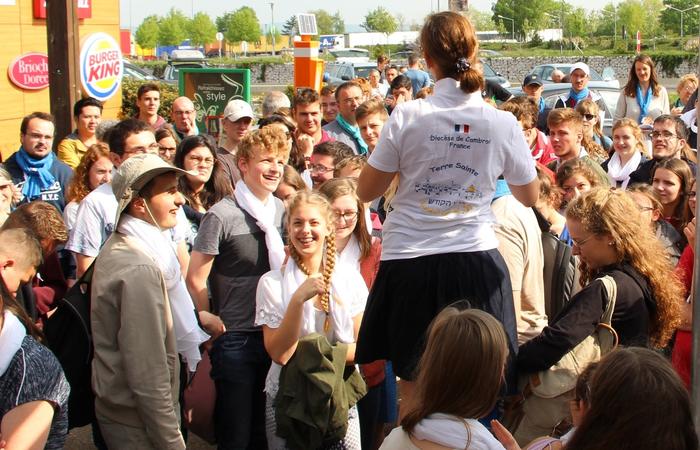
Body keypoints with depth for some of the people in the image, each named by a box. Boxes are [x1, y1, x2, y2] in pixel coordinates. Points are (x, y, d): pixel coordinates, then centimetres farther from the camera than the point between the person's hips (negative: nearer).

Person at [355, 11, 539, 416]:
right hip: (476, 260, 1)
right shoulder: (502, 123, -3)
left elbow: (367, 192, 1)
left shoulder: (407, 117, -8)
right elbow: (530, 197, 10)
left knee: (414, 388, 10)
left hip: (410, 262, -1)